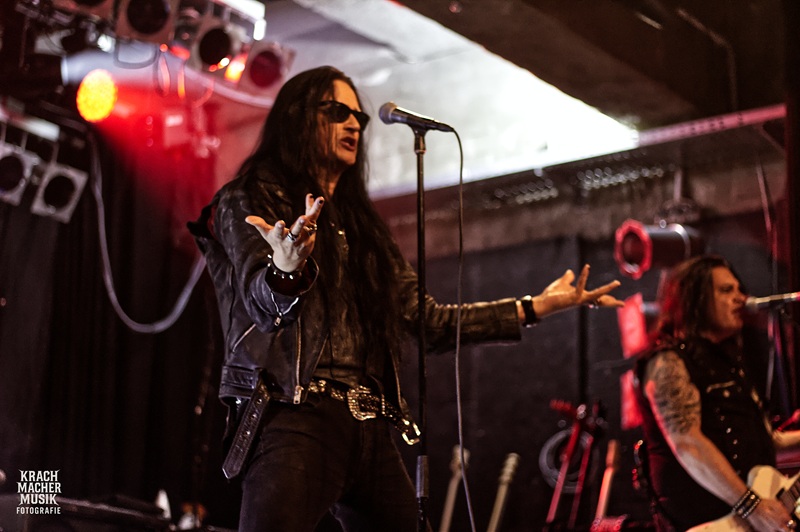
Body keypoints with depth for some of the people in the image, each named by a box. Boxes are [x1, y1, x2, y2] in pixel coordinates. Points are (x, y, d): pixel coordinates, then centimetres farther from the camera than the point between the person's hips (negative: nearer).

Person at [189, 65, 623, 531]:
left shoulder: (359, 223, 24)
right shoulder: (249, 204, 6)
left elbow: (427, 319, 19)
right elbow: (264, 302, -12)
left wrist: (536, 307, 17)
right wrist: (287, 270, -35)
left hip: (371, 428, 6)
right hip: (295, 414, -6)